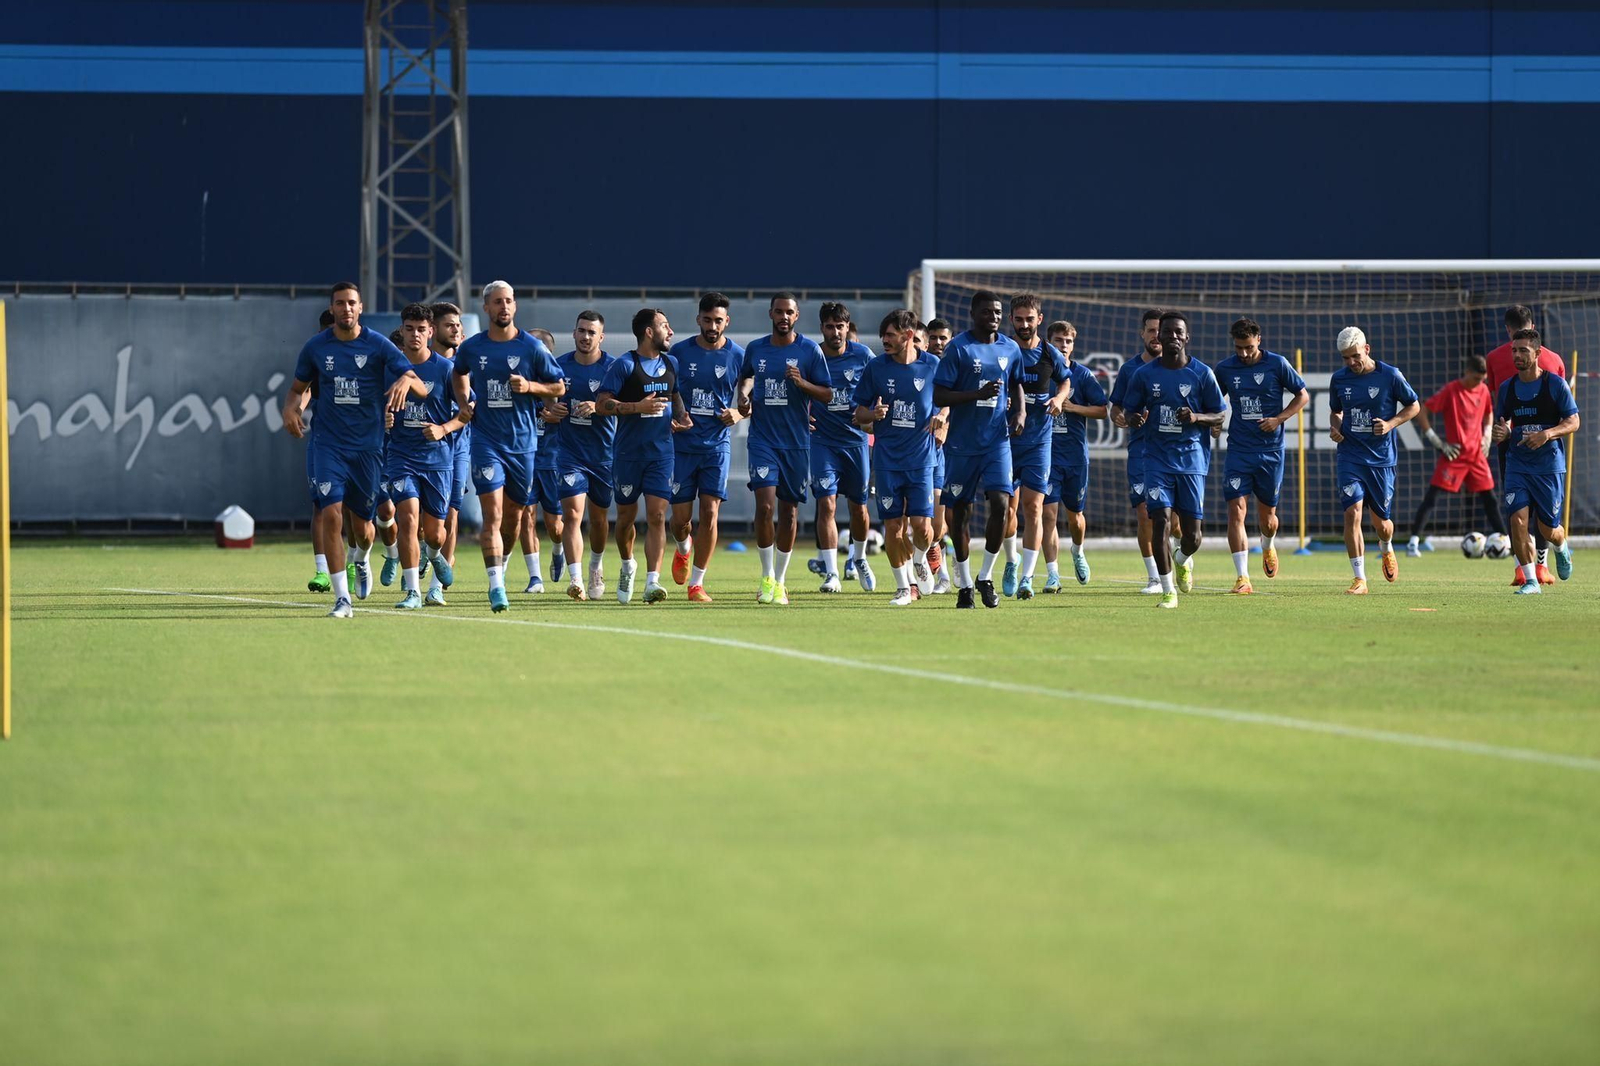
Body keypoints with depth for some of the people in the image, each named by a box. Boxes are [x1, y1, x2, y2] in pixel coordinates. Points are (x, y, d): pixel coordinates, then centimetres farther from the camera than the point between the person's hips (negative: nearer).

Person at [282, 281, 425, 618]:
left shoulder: (378, 345, -3)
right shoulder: (316, 347, 2)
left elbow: (419, 387, -8)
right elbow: (298, 387, 16)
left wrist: (405, 380, -32)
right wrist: (290, 408, -7)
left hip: (368, 447, 0)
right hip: (330, 446, 0)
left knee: (361, 525, 7)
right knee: (331, 514, -17)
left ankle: (362, 561, 46)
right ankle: (342, 599, -15)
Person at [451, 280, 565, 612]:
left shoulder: (532, 347, -2)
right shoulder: (471, 347, 3)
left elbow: (559, 387, 4)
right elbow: (459, 373, 25)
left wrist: (529, 387, -14)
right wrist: (464, 402, 8)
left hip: (522, 442, 1)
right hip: (486, 441, -1)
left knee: (513, 516, 13)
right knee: (493, 515, -14)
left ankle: (501, 564, 39)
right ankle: (496, 586, -19)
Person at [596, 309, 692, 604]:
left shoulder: (671, 364, 11)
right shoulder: (624, 365, -7)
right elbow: (601, 403, -11)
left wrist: (681, 415, 6)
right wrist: (638, 407, -22)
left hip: (661, 452, 3)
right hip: (628, 453, -3)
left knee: (656, 516, -9)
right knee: (626, 515, 9)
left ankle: (652, 582, -14)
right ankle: (627, 565, 36)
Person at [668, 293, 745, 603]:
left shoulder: (737, 356, 1)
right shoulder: (679, 352, 0)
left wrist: (738, 414, -12)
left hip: (717, 444, 0)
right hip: (682, 444, 0)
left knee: (710, 512, -9)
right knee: (681, 517, 1)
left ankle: (697, 583, 1)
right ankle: (683, 549, 37)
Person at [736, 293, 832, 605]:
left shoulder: (809, 350, -1)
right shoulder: (755, 349, 6)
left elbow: (827, 394, 0)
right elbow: (745, 377, 26)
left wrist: (802, 383, -18)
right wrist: (744, 395, 5)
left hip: (796, 442, 0)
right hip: (763, 439, 0)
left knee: (789, 511, 6)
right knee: (765, 506, -15)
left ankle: (780, 581, 18)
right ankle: (767, 578, -5)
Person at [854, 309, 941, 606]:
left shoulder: (933, 366, -1)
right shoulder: (876, 367, 1)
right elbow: (859, 415, 7)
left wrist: (941, 417, -9)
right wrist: (873, 415, -16)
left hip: (921, 457, -1)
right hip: (888, 458, 1)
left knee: (921, 525, -8)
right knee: (893, 525, 0)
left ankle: (920, 560, 26)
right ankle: (904, 585, 15)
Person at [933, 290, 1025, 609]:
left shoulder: (1010, 349, 7)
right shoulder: (958, 348, -7)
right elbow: (939, 396, -11)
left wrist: (1020, 410, 6)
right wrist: (979, 394, -21)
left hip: (998, 440, 3)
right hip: (962, 442, -3)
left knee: (1000, 502, -13)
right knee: (961, 510, 5)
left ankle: (986, 576, 2)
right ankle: (965, 583, 17)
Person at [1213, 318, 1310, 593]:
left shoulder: (1277, 364, -4)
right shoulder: (1224, 369, 2)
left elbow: (1303, 396, 4)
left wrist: (1279, 419, -9)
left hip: (1270, 451, -1)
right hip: (1238, 451, 1)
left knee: (1267, 516, 9)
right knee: (1236, 509, -14)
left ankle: (1268, 547, 45)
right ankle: (1242, 577, -14)